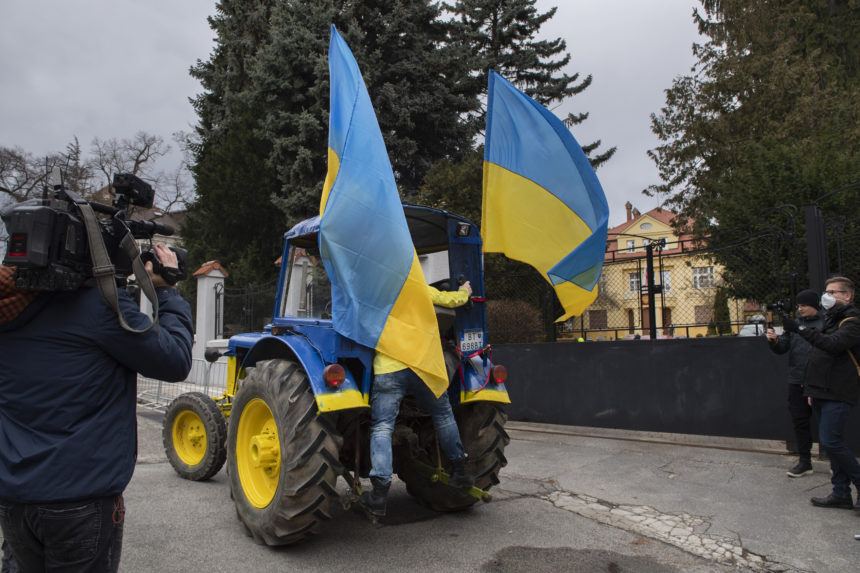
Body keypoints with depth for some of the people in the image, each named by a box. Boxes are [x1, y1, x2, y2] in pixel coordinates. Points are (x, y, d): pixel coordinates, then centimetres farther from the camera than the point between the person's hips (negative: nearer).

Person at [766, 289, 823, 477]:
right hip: (797, 382, 5)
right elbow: (782, 348, 8)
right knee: (800, 422, 10)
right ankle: (804, 461, 21)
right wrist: (774, 341, -12)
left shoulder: (825, 324, -6)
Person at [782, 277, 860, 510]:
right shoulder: (831, 320, 18)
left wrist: (800, 330, -34)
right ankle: (841, 493, 17)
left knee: (830, 441, -12)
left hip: (839, 393, -9)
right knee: (833, 442, 11)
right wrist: (811, 388, 19)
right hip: (823, 392, 9)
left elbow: (833, 344, -28)